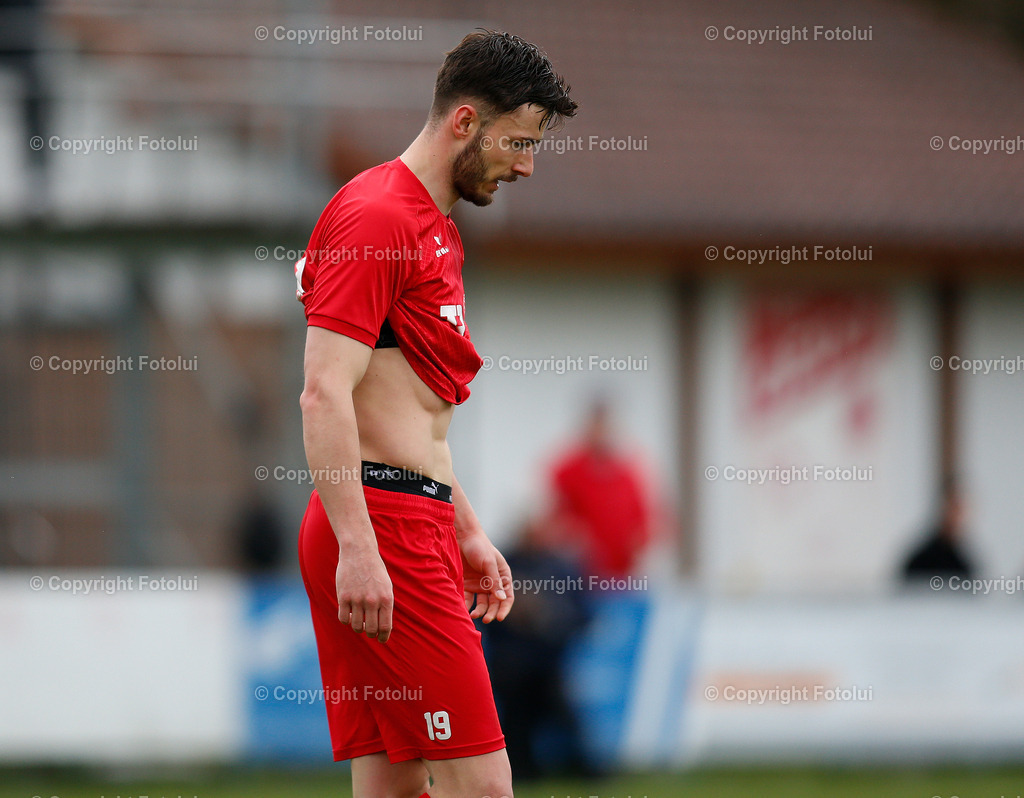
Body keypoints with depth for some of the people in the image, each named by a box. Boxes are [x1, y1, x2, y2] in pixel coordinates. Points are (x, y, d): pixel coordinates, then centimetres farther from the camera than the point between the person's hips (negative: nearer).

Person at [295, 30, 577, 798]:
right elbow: (325, 395, -19)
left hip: (418, 528, 10)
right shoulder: (375, 215, -11)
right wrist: (357, 548, -25)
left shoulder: (433, 230, 21)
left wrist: (467, 532, 27)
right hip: (382, 523, -10)